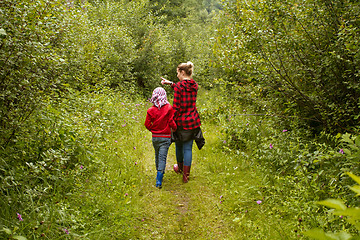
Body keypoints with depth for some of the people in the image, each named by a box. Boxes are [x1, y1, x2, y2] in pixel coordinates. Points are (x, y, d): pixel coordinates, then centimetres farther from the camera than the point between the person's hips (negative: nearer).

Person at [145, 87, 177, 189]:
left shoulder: (151, 110, -6)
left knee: (157, 156, 20)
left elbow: (147, 124, -1)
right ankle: (159, 181, -10)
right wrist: (175, 129, 12)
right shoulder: (169, 108, -11)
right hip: (165, 137, -2)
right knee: (162, 158, -3)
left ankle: (159, 173, 36)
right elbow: (171, 122, -8)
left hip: (155, 137, 3)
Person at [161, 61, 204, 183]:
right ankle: (186, 175, 7)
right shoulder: (194, 86, 2)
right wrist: (170, 83, 19)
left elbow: (176, 107, -16)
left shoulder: (178, 86, -15)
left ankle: (180, 167, 41)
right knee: (188, 148, 7)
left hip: (181, 121, -4)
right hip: (193, 120, 4)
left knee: (179, 146, 19)